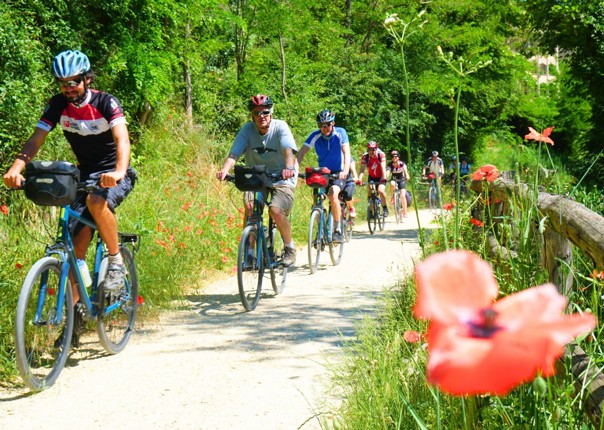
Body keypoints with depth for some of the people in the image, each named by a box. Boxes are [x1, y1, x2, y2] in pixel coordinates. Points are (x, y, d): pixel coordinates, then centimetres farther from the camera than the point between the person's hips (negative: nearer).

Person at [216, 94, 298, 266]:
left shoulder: (280, 126, -13)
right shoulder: (248, 129, -8)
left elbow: (288, 150, -29)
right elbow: (234, 153, -18)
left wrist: (289, 167, -50)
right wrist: (224, 170, -38)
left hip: (281, 178, -2)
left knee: (275, 210, -24)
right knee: (249, 206, -23)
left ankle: (290, 247, 2)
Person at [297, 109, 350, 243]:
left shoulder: (340, 133, -14)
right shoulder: (315, 136, -11)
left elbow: (346, 152, -24)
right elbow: (302, 152, -19)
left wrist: (345, 170, -42)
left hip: (339, 173, -3)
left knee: (333, 193, -29)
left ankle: (337, 230, -19)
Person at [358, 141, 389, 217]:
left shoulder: (381, 154, -23)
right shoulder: (365, 156, -20)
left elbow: (383, 167, -30)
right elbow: (362, 169, -27)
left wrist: (384, 178, -44)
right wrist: (359, 179, -43)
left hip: (380, 177, -2)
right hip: (371, 177, 2)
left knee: (381, 190, -25)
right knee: (369, 193, -12)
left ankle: (385, 208, -4)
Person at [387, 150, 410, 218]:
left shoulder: (402, 163, -21)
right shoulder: (390, 165, -20)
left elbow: (405, 168, -39)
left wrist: (407, 176, -59)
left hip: (401, 179, -1)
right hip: (394, 179, 1)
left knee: (402, 195, -15)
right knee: (392, 184, -36)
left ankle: (405, 213, -6)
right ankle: (393, 196, -9)